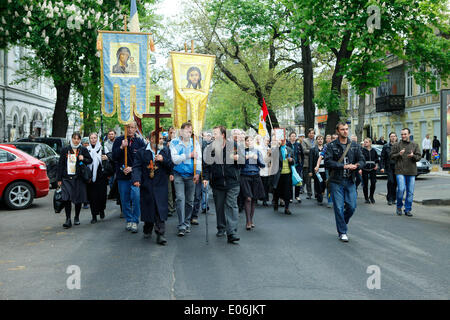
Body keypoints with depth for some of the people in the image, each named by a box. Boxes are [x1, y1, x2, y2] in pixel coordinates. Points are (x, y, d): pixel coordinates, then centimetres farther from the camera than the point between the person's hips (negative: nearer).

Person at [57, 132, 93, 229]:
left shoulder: (83, 150, 6)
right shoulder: (65, 150, 7)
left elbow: (90, 160, 12)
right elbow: (60, 164, 7)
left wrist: (83, 159, -11)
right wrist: (59, 179, 3)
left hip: (79, 178, 1)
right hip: (66, 178, 0)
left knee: (78, 199, 6)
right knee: (67, 199, -11)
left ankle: (76, 218, 25)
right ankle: (68, 219, -7)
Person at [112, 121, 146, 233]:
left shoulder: (140, 142, 2)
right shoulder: (118, 140, 4)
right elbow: (114, 157, -1)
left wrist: (132, 168, -11)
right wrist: (121, 147, -16)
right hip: (122, 175, 2)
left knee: (136, 197, -14)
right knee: (124, 199, 7)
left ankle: (135, 221, -4)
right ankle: (129, 220, 21)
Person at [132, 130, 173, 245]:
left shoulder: (166, 151, 7)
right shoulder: (142, 152, 3)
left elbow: (172, 165, 2)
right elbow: (137, 167, -3)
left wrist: (163, 160, -15)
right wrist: (136, 179, -19)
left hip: (161, 185, 0)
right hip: (146, 185, 0)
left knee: (161, 210, -7)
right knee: (147, 208, 9)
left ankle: (160, 235, -6)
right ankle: (147, 230, 30)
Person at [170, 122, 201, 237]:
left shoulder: (195, 143, 7)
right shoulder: (174, 143, 1)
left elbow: (199, 158, 2)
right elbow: (175, 159, -9)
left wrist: (197, 173, -8)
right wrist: (189, 155, -11)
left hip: (191, 175, 2)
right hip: (179, 175, -2)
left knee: (190, 200, 6)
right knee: (180, 199, -11)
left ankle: (187, 223, 20)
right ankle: (181, 226, -10)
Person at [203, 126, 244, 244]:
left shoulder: (233, 145, 0)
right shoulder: (210, 148, 4)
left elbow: (243, 158, 6)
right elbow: (206, 164, 4)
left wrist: (237, 158, -15)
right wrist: (206, 178, -6)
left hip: (232, 182, -2)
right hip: (217, 183, 2)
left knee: (231, 206, -7)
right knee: (219, 206, 12)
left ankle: (232, 232, -10)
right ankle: (221, 228, 28)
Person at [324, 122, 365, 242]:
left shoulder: (354, 145, 10)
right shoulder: (332, 146, -3)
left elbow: (361, 160, 9)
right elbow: (327, 161, -13)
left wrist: (356, 166, -14)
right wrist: (344, 166, -18)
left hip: (350, 181, 3)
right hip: (336, 181, -3)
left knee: (352, 206, 2)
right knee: (339, 207, -1)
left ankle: (343, 223, 31)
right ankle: (342, 232, 11)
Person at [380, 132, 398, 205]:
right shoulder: (386, 146, 5)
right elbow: (382, 158, 5)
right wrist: (382, 167, -3)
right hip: (389, 167, -1)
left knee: (395, 182, 5)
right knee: (390, 181, -12)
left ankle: (393, 198, 17)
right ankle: (389, 199, -5)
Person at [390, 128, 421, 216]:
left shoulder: (415, 145, 10)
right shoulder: (396, 145, 5)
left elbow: (419, 157, 6)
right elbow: (391, 156, 4)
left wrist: (413, 156, -14)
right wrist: (399, 154, -14)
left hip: (411, 172, 2)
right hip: (400, 171, -2)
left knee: (410, 192, 3)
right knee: (401, 189, -13)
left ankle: (408, 210, 13)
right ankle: (399, 206, 9)